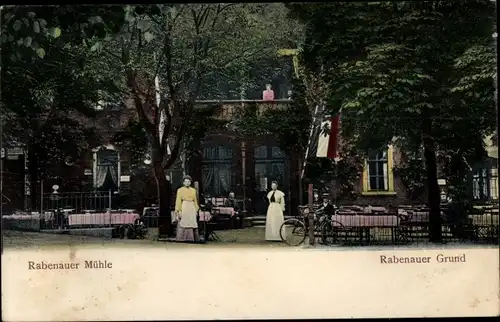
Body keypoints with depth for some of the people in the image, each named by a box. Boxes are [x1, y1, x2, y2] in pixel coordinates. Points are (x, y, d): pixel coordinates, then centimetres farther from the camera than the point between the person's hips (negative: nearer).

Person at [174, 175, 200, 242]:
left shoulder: (193, 190, 12)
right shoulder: (180, 190, 0)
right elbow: (178, 201, -4)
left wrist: (196, 210, 10)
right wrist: (178, 211, -12)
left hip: (192, 209, 4)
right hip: (183, 209, -4)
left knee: (192, 225, 1)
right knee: (183, 226, -6)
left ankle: (191, 239, 4)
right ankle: (182, 240, -3)